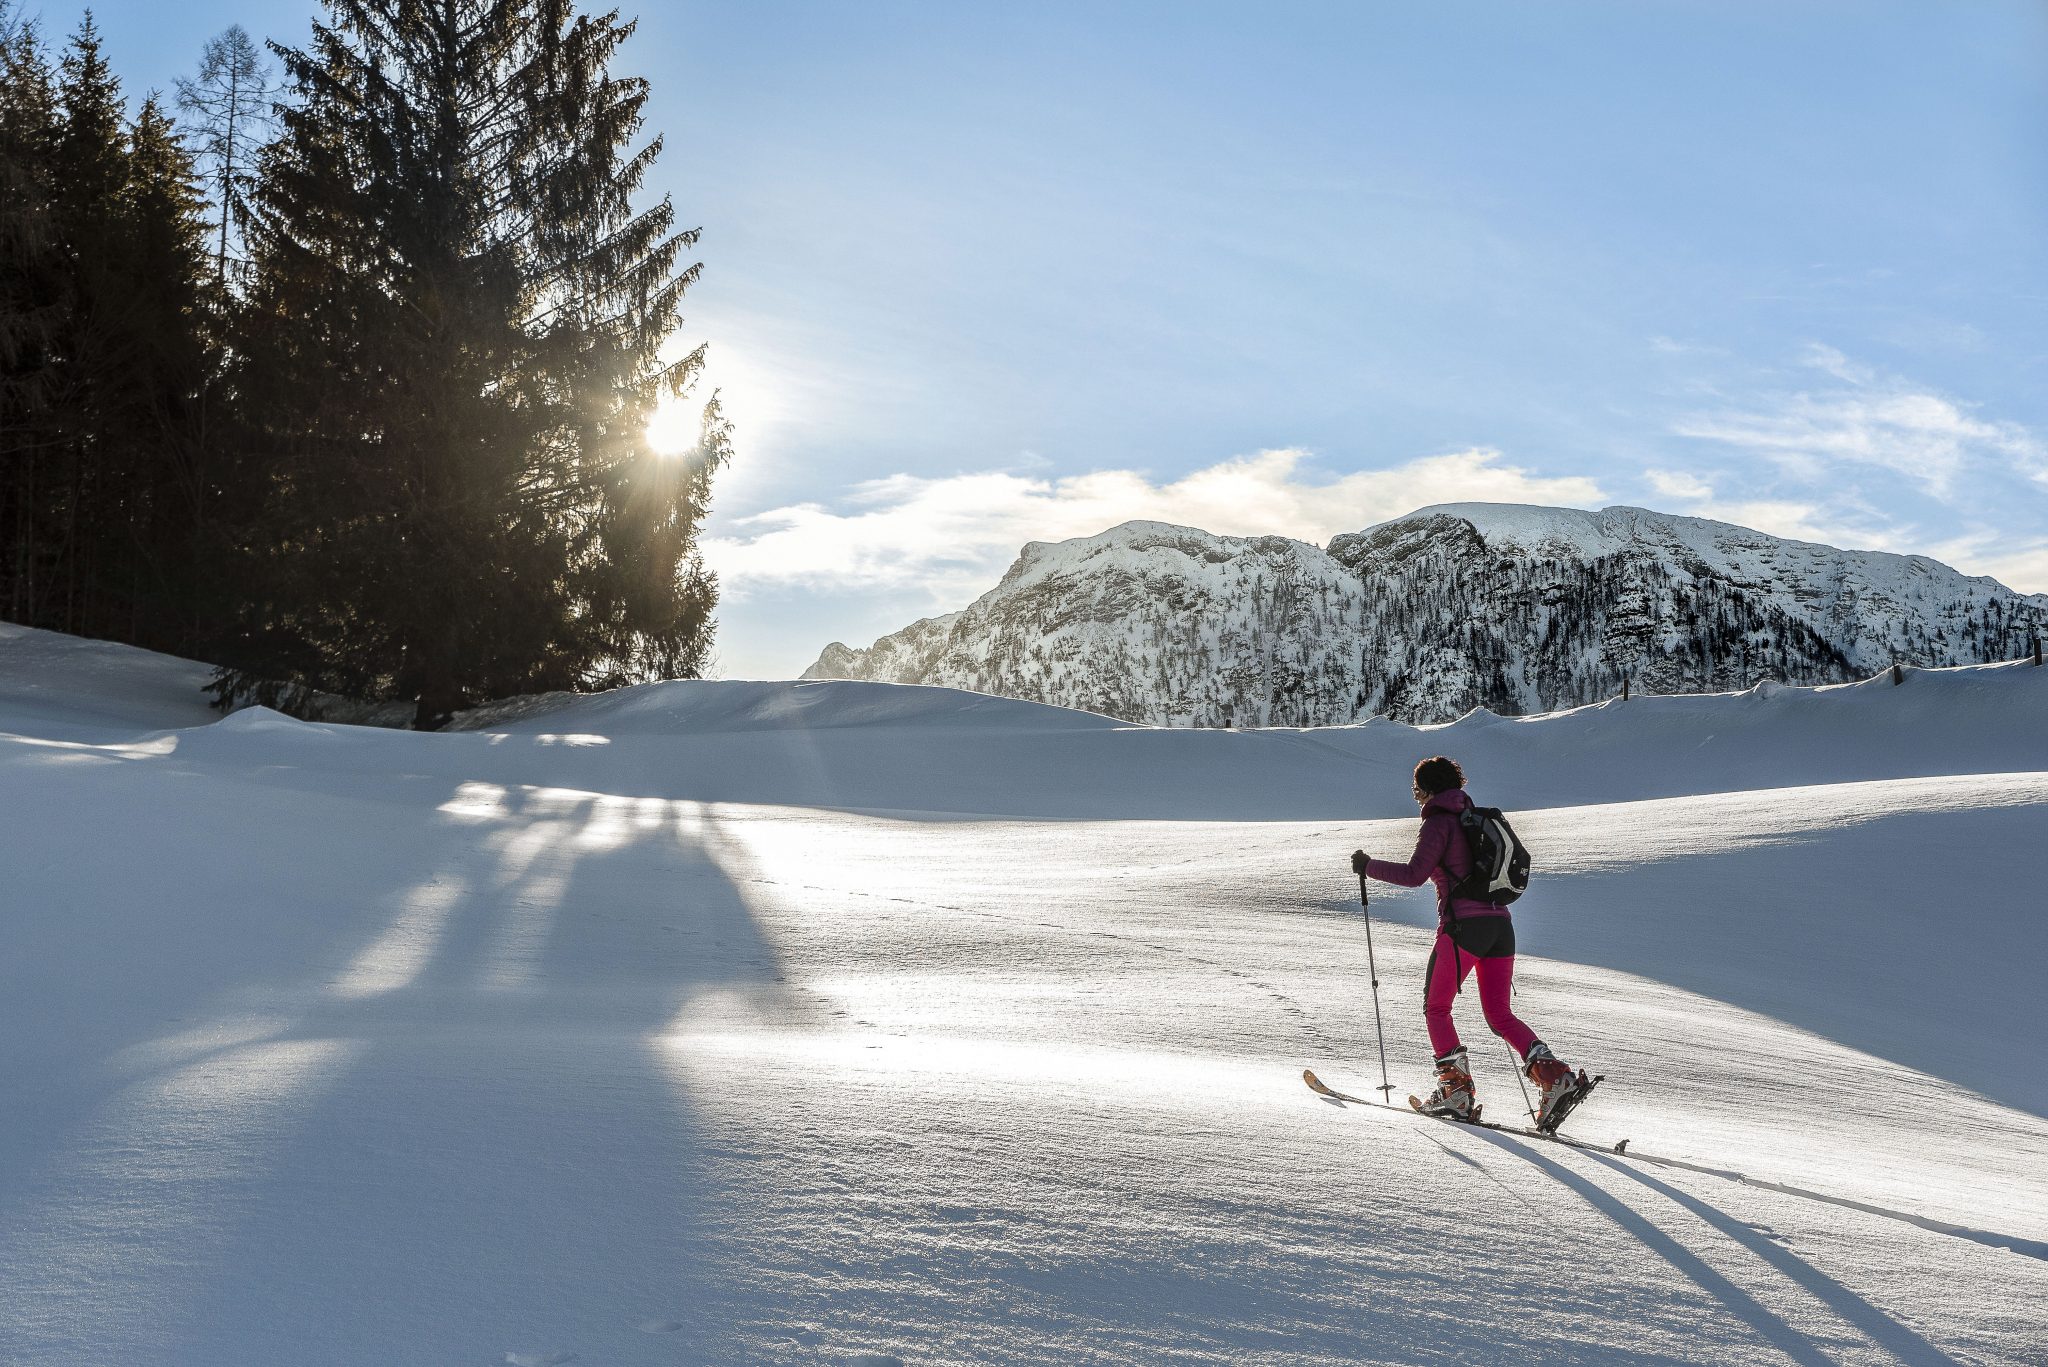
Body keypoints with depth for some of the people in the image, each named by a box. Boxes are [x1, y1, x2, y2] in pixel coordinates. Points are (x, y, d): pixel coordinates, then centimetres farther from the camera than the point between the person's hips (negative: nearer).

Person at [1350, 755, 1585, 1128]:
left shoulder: (1439, 822, -5)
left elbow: (1413, 875, -14)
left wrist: (1367, 866, -3)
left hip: (1463, 926, -7)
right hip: (1500, 923, 7)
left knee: (1435, 1008, 9)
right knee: (1500, 1015, 11)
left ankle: (1456, 1091, 3)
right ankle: (1556, 1077, -7)